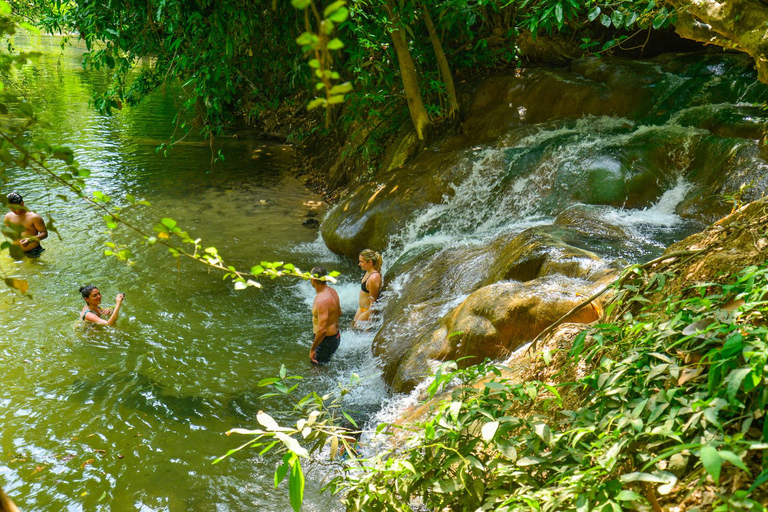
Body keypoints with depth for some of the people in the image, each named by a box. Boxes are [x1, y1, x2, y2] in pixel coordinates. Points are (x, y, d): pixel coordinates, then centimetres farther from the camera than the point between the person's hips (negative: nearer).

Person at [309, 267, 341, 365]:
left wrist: (312, 349, -25)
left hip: (326, 340, -10)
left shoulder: (321, 300, -30)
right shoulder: (332, 291, -1)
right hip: (336, 335, 10)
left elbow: (322, 330, -33)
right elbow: (339, 313, 16)